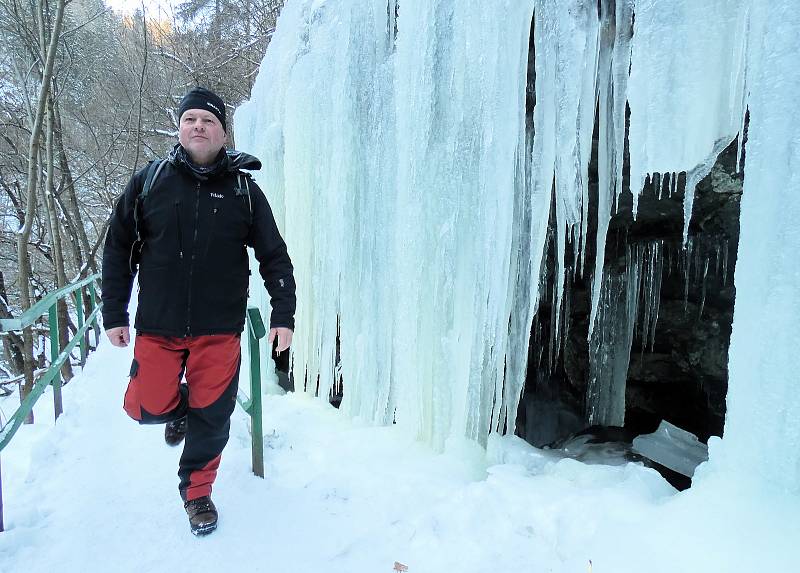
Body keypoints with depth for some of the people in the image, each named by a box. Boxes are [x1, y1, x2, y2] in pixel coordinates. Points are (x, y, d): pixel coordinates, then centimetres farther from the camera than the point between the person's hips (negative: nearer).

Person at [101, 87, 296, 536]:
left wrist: (283, 315, -5)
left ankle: (197, 490, 30)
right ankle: (178, 407, 35)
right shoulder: (149, 182, 1)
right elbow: (119, 248, 6)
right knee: (148, 407, -2)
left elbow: (275, 256, 2)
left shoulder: (244, 189, 1)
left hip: (219, 329, 0)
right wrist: (115, 313, 4)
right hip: (157, 325, 1)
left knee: (212, 416, 5)